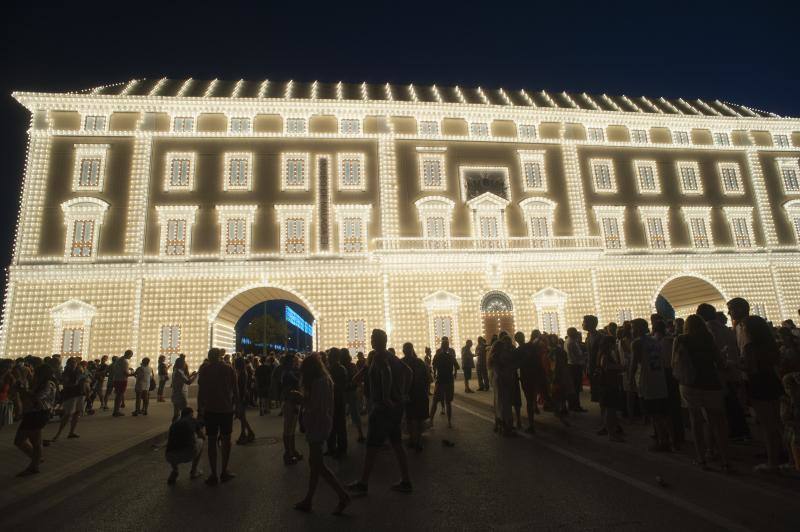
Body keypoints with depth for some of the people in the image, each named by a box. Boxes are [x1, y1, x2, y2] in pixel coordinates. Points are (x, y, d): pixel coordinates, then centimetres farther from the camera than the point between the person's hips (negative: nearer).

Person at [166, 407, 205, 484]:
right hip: (188, 455, -3)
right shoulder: (194, 421, 20)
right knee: (200, 442, 31)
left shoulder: (174, 423, 26)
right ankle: (193, 472, 31)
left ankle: (174, 471, 17)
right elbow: (203, 438, 37)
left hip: (171, 457, 3)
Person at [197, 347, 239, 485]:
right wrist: (236, 404, 12)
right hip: (227, 408, 1)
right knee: (226, 439, 12)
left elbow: (200, 391, -2)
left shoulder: (204, 369, -3)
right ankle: (224, 471, 17)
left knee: (212, 441, 6)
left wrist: (200, 409, 5)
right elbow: (235, 389, 1)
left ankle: (214, 475, 7)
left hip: (210, 409, 0)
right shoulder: (229, 368, -2)